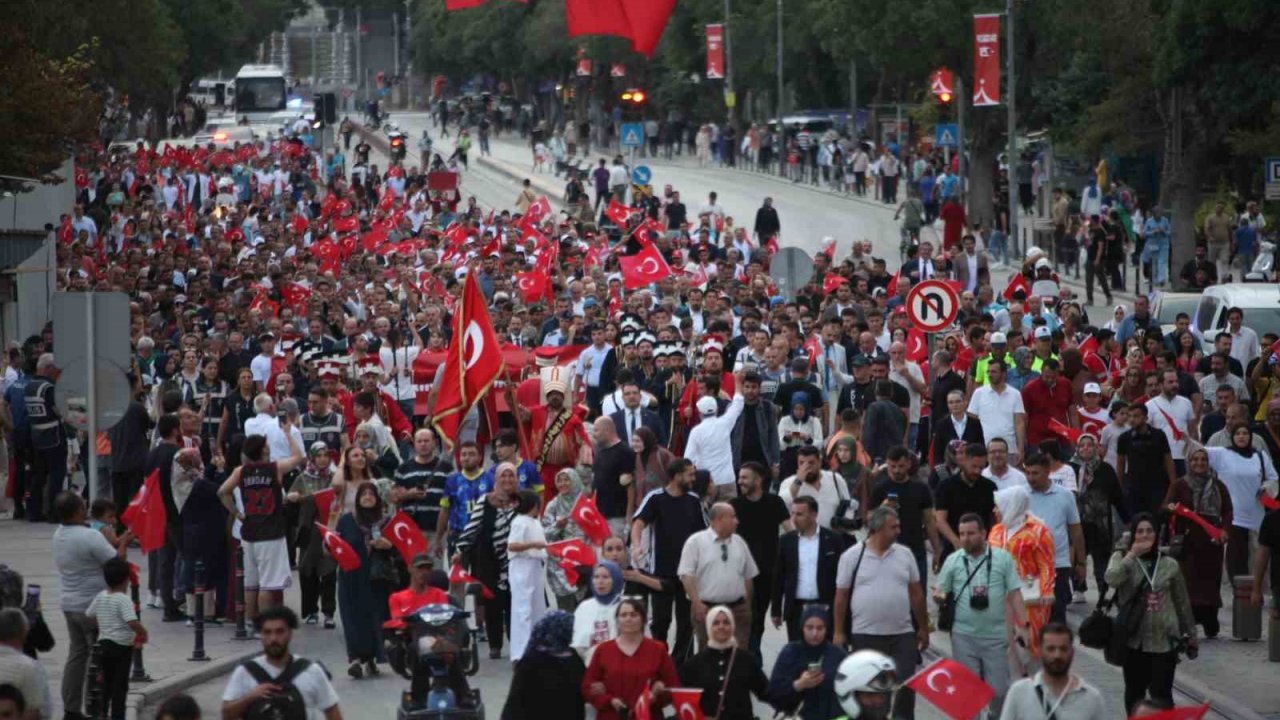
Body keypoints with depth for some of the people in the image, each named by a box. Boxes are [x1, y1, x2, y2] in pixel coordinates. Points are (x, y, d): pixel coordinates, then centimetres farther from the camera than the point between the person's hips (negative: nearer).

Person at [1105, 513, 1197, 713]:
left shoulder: (1169, 564, 3)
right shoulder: (1122, 558, 0)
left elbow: (1182, 602, 10)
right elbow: (1111, 578, -22)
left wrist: (1190, 634, 12)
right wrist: (1132, 555, -21)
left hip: (1164, 641, -1)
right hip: (1134, 641, 1)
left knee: (1162, 694, -3)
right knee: (1134, 693, 13)